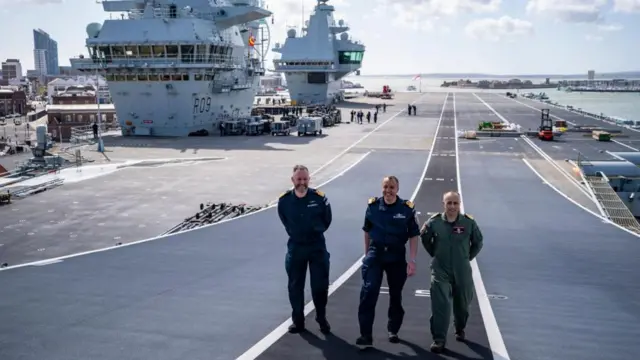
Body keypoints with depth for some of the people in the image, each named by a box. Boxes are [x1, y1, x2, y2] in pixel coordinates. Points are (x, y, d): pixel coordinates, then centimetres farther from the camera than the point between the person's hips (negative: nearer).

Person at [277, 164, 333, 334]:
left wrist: (316, 231, 9)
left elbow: (327, 220, 4)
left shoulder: (320, 198, -12)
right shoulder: (284, 200, -8)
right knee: (295, 286, 8)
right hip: (295, 247, 2)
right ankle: (298, 321, 22)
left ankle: (322, 319, 23)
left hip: (317, 247, -1)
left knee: (320, 285, 4)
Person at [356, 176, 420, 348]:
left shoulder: (407, 209, -8)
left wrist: (412, 260, -11)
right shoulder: (373, 206, -2)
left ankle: (393, 330, 33)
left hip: (396, 256, 0)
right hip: (375, 254, 0)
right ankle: (366, 335, -8)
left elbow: (413, 236, -5)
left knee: (396, 295, 13)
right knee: (368, 292, -11)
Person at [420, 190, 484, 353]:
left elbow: (478, 243, 8)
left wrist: (468, 257, 6)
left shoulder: (469, 222, -9)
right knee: (440, 304, -11)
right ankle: (439, 339, -4)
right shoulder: (434, 222, -10)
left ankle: (460, 329, 46)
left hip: (462, 272, 2)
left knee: (462, 304, 18)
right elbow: (425, 238, 10)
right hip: (440, 271, -1)